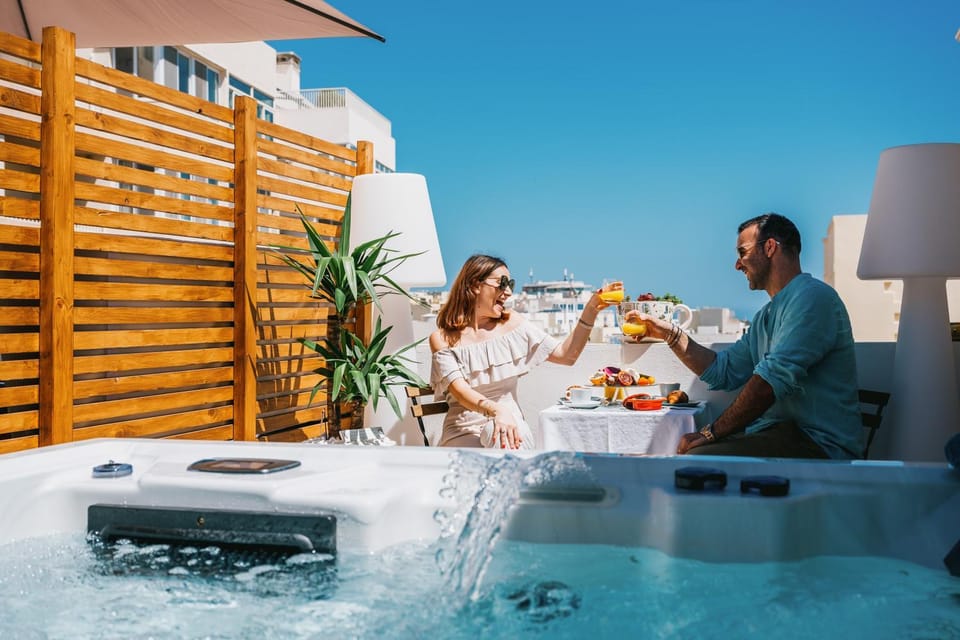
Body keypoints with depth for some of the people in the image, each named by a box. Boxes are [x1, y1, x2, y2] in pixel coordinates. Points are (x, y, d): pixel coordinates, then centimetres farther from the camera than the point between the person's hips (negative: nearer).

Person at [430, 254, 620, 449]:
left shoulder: (512, 323, 7)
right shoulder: (442, 339, -2)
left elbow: (566, 355, 4)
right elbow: (460, 390, -17)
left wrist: (591, 310, -6)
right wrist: (496, 410, -37)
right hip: (464, 431, -2)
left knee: (503, 436, -35)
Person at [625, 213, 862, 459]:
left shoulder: (813, 297, -13)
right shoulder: (765, 316, 21)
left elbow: (772, 379, -22)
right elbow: (723, 371, 22)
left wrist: (711, 433, -19)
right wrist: (669, 334, 15)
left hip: (819, 444, -9)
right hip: (777, 433, 9)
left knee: (698, 461, -26)